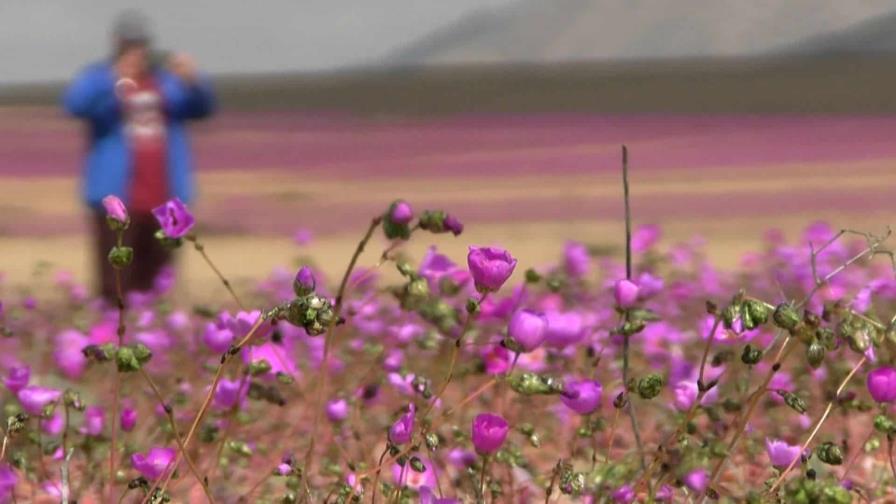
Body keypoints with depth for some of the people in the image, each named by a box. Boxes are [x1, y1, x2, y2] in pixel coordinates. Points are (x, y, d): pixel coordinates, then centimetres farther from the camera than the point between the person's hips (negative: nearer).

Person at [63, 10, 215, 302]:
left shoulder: (167, 80, 14)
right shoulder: (98, 78, 4)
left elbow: (202, 107, 4)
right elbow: (75, 104, -16)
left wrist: (193, 81, -18)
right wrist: (115, 79, -30)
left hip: (164, 201, 4)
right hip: (117, 199, -4)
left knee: (155, 287, 10)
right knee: (115, 287, -11)